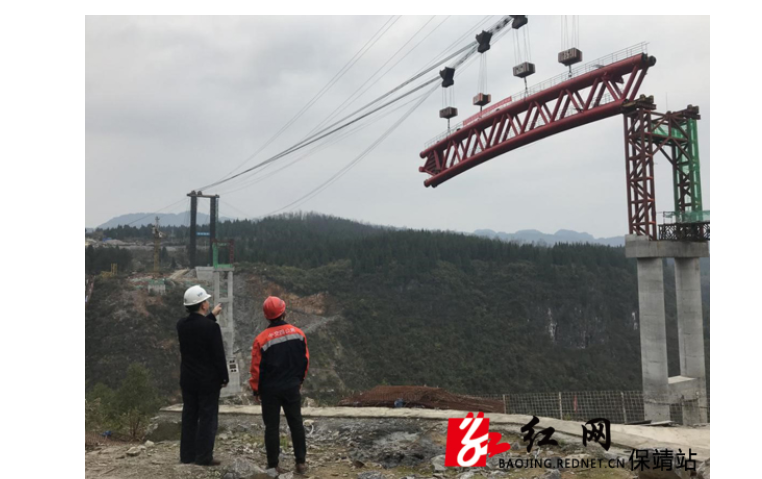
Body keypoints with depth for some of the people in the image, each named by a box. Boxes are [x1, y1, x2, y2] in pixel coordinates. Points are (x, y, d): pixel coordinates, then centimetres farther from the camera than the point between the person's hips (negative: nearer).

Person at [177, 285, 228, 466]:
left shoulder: (182, 325, -1)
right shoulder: (211, 327, -20)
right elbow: (219, 356, -16)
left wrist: (212, 315, 27)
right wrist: (224, 377, -4)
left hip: (188, 379, 6)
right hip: (208, 380, -6)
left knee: (189, 416, 14)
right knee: (207, 417, 3)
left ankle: (187, 455, 19)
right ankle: (204, 456, 5)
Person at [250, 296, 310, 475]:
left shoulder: (262, 339, -14)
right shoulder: (298, 333, -4)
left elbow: (257, 368, -9)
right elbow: (305, 360, 4)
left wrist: (256, 390, 3)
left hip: (270, 389, -2)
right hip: (292, 387, 2)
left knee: (272, 427, 6)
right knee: (296, 424, 13)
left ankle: (273, 465, 12)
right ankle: (301, 462, 17)